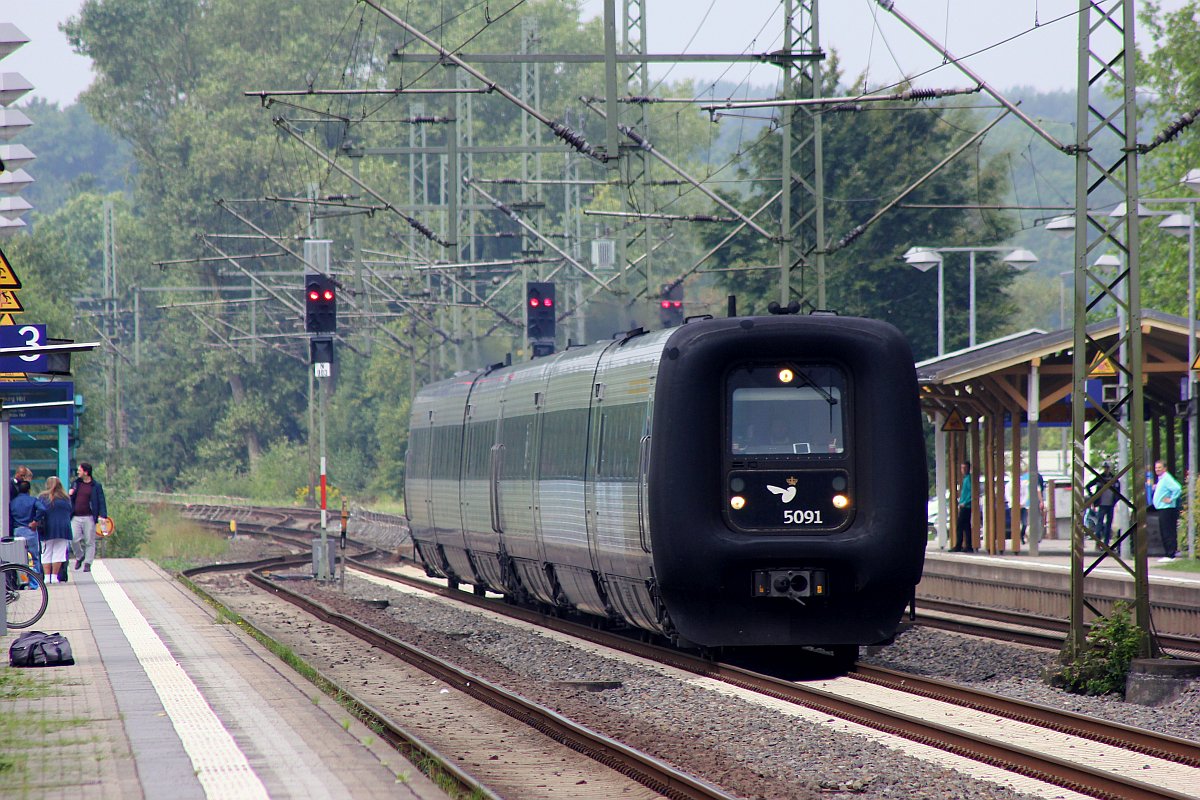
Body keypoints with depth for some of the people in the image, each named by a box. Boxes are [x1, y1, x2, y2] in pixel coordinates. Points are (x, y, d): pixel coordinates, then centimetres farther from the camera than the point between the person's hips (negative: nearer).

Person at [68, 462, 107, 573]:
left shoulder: (96, 486, -1)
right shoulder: (75, 483, 13)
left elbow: (101, 501, -3)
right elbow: (70, 499, 22)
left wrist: (102, 515, -16)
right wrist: (69, 495, -2)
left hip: (89, 517, -3)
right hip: (76, 517, 3)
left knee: (89, 541, 0)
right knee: (74, 539, -6)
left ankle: (87, 563, 8)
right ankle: (79, 556, 19)